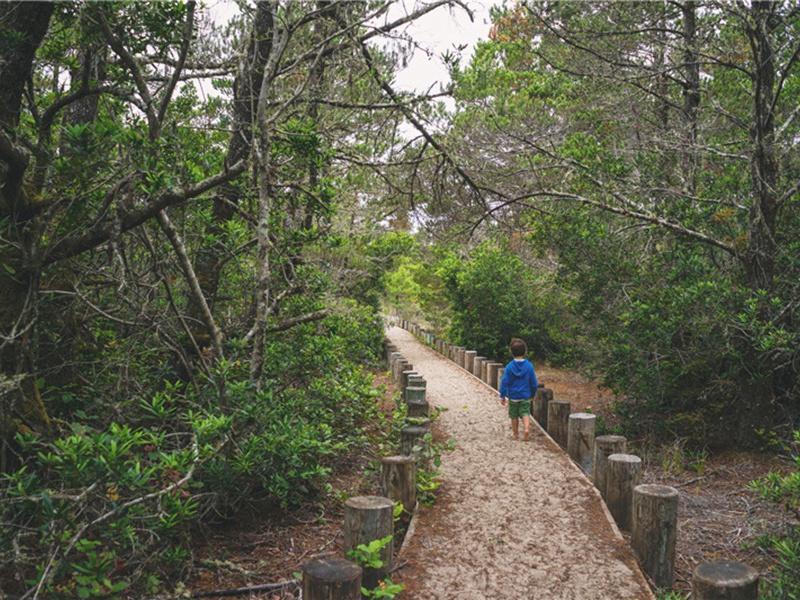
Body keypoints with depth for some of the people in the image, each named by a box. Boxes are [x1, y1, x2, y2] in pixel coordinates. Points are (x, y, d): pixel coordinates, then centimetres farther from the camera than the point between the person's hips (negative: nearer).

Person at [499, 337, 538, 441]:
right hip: (525, 396, 0)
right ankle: (526, 428, -21)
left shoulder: (509, 367, -10)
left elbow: (504, 382, -10)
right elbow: (534, 383, 0)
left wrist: (502, 396, -3)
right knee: (525, 413, 4)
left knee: (514, 416, 13)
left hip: (512, 396, 0)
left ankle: (516, 434, 21)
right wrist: (532, 394, 16)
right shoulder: (529, 366, -6)